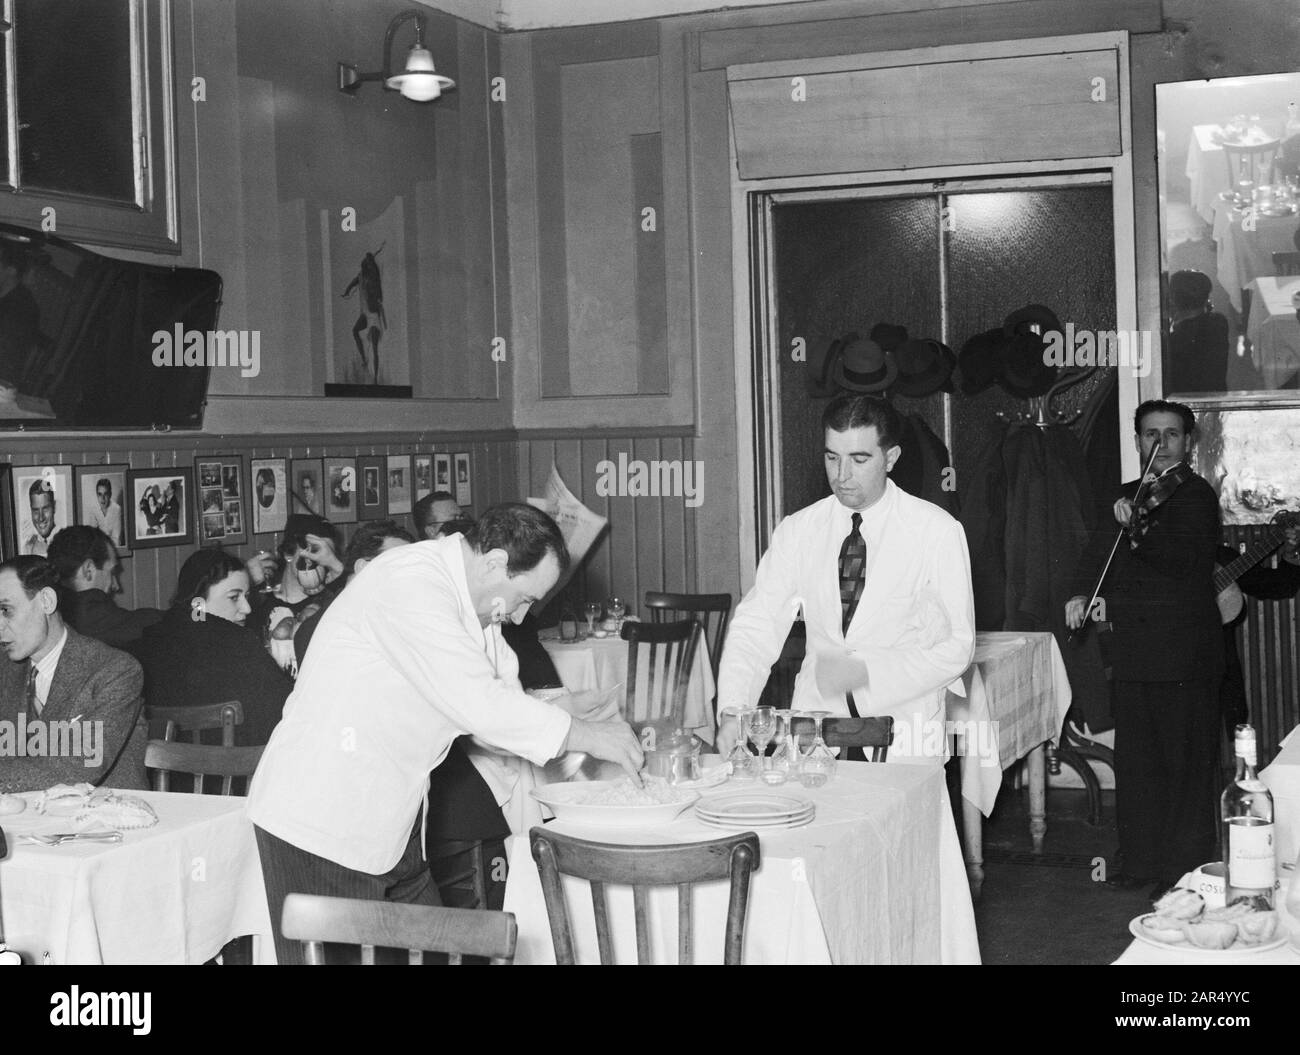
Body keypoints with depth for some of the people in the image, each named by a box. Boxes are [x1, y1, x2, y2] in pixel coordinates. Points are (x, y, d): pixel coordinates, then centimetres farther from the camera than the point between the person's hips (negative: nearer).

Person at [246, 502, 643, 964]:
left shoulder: (467, 597, 10)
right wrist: (588, 736, -16)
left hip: (388, 823, 9)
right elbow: (477, 704, -25)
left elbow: (502, 698, 17)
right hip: (322, 826, -9)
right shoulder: (410, 584, -21)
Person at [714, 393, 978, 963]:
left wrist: (865, 673, -17)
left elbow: (955, 646, -4)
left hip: (901, 731, -2)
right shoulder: (798, 532, 4)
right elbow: (756, 626, -1)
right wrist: (733, 713, -17)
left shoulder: (936, 532, -4)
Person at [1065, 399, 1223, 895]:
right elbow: (1100, 549, 20)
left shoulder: (1197, 496, -7)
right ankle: (1141, 860, 22)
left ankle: (1186, 871, 6)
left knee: (1186, 763, -1)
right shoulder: (1131, 494, 16)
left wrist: (1136, 529, -34)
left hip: (1182, 655, -7)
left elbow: (1184, 560, -22)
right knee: (1136, 761, 12)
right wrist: (1083, 592, 4)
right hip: (1131, 651, 7)